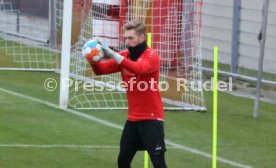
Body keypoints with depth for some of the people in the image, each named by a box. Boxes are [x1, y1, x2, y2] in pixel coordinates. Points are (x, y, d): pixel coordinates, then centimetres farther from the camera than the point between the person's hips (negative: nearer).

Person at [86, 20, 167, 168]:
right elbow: (100, 70, -1)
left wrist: (113, 55, -42)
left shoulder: (151, 56, -13)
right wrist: (93, 59, -23)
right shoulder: (124, 56, 5)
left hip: (151, 118, -7)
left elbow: (139, 68, -34)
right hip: (133, 118, 7)